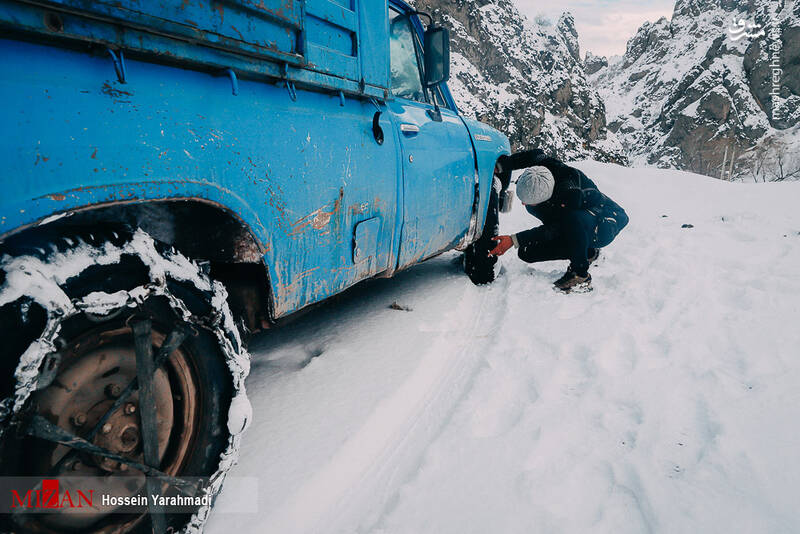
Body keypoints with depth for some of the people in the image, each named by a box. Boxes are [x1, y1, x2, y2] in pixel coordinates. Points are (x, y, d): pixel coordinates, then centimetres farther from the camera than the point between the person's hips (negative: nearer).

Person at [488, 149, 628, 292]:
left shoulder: (571, 192, -39)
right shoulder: (544, 164, -21)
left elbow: (553, 230, -33)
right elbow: (537, 153, 3)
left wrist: (514, 240, -36)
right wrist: (502, 164, -7)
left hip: (606, 222, -7)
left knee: (574, 218, -44)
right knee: (526, 252, -9)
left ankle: (581, 275, -24)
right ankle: (588, 252, 4)